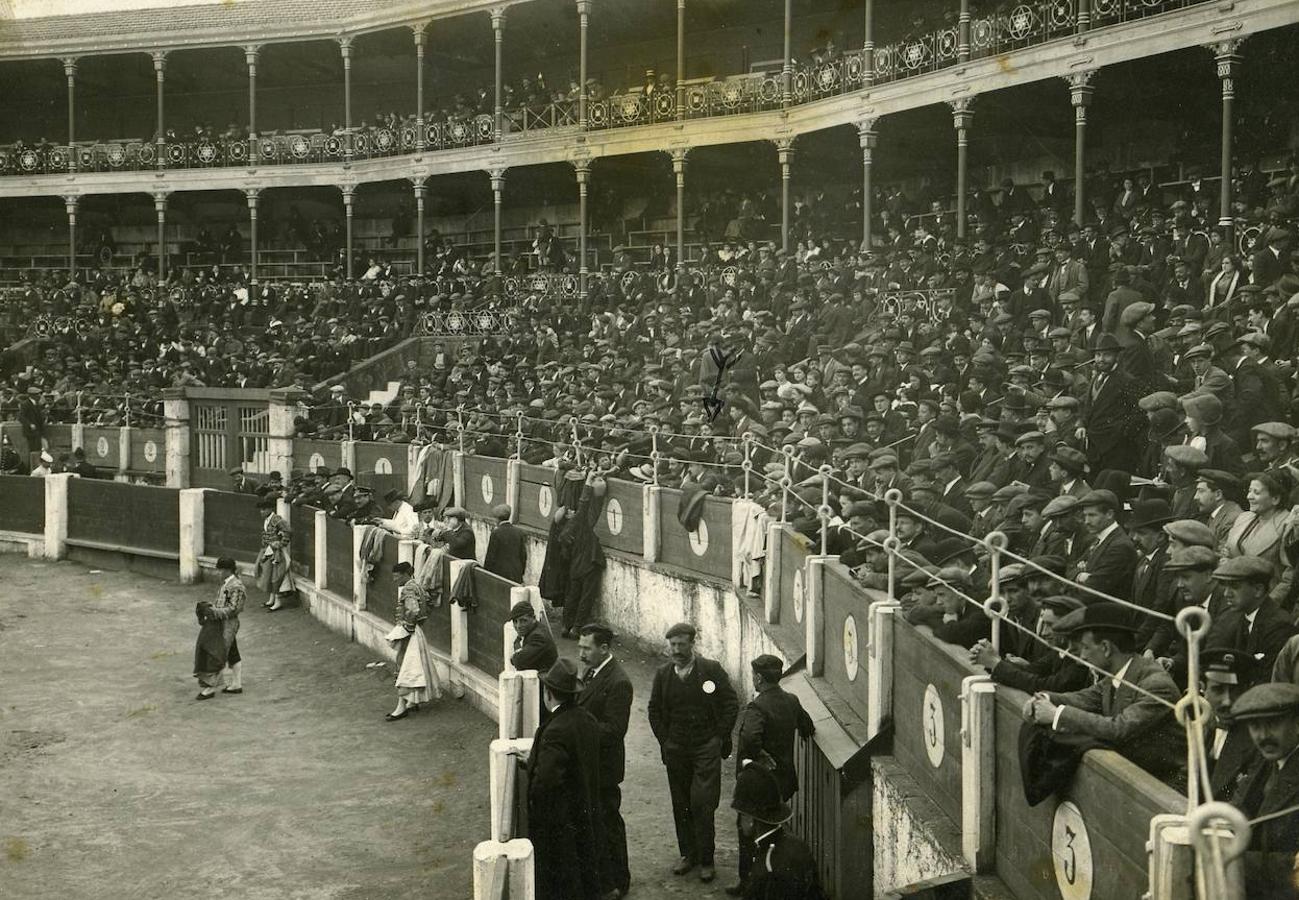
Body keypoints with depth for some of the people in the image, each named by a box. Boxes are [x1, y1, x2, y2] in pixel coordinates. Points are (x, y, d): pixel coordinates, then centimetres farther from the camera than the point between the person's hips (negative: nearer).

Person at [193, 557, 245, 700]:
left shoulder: (236, 587, -20)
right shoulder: (225, 584, 10)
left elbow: (232, 610, -22)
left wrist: (213, 611, -25)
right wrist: (210, 608, 3)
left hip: (227, 625, -10)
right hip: (220, 624, 10)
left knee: (216, 656, -4)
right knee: (232, 655, 17)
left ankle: (209, 688, 4)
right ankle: (236, 685, 26)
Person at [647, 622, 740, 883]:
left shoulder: (711, 669, -6)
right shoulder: (663, 674, 4)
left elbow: (731, 704, -1)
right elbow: (654, 710, 14)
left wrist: (719, 738, -4)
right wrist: (665, 740, 6)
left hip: (706, 747, -4)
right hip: (675, 750, 4)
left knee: (702, 803, -9)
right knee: (680, 805, 9)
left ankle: (706, 860, 0)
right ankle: (688, 854, 21)